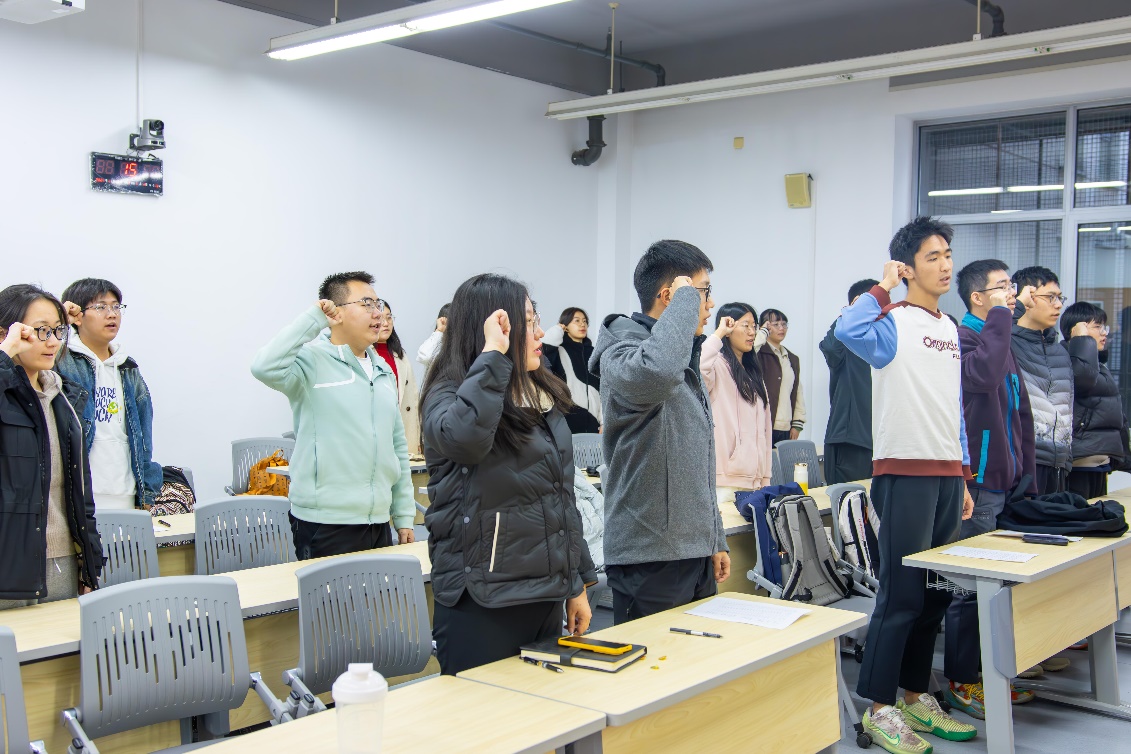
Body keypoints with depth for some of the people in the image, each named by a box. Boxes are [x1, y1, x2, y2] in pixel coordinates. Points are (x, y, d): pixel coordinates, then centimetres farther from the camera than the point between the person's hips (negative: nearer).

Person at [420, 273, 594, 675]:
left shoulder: (545, 400, 13)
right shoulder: (449, 396, -8)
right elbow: (465, 436, -35)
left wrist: (577, 583, 17)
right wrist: (493, 353, -25)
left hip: (545, 597, 7)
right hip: (482, 601, -7)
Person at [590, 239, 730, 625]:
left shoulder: (686, 362, 16)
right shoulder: (622, 354, -13)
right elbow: (655, 373, -40)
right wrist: (686, 299, -25)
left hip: (696, 555, 9)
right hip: (650, 560, -9)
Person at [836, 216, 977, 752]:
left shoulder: (950, 329, 17)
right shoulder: (893, 323, -7)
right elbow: (848, 330, -32)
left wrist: (964, 478, 18)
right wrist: (883, 286, -15)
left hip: (947, 476, 8)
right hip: (905, 472, -8)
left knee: (935, 593, 13)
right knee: (902, 594, -5)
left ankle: (915, 696, 24)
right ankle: (879, 709, 5)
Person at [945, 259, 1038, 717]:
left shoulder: (1000, 341, 19)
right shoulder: (961, 339, -9)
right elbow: (983, 376, -32)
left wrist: (1027, 477, 19)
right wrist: (1001, 316, -19)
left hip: (1007, 484, 9)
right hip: (977, 485, -9)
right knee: (970, 586, -4)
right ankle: (960, 683, 5)